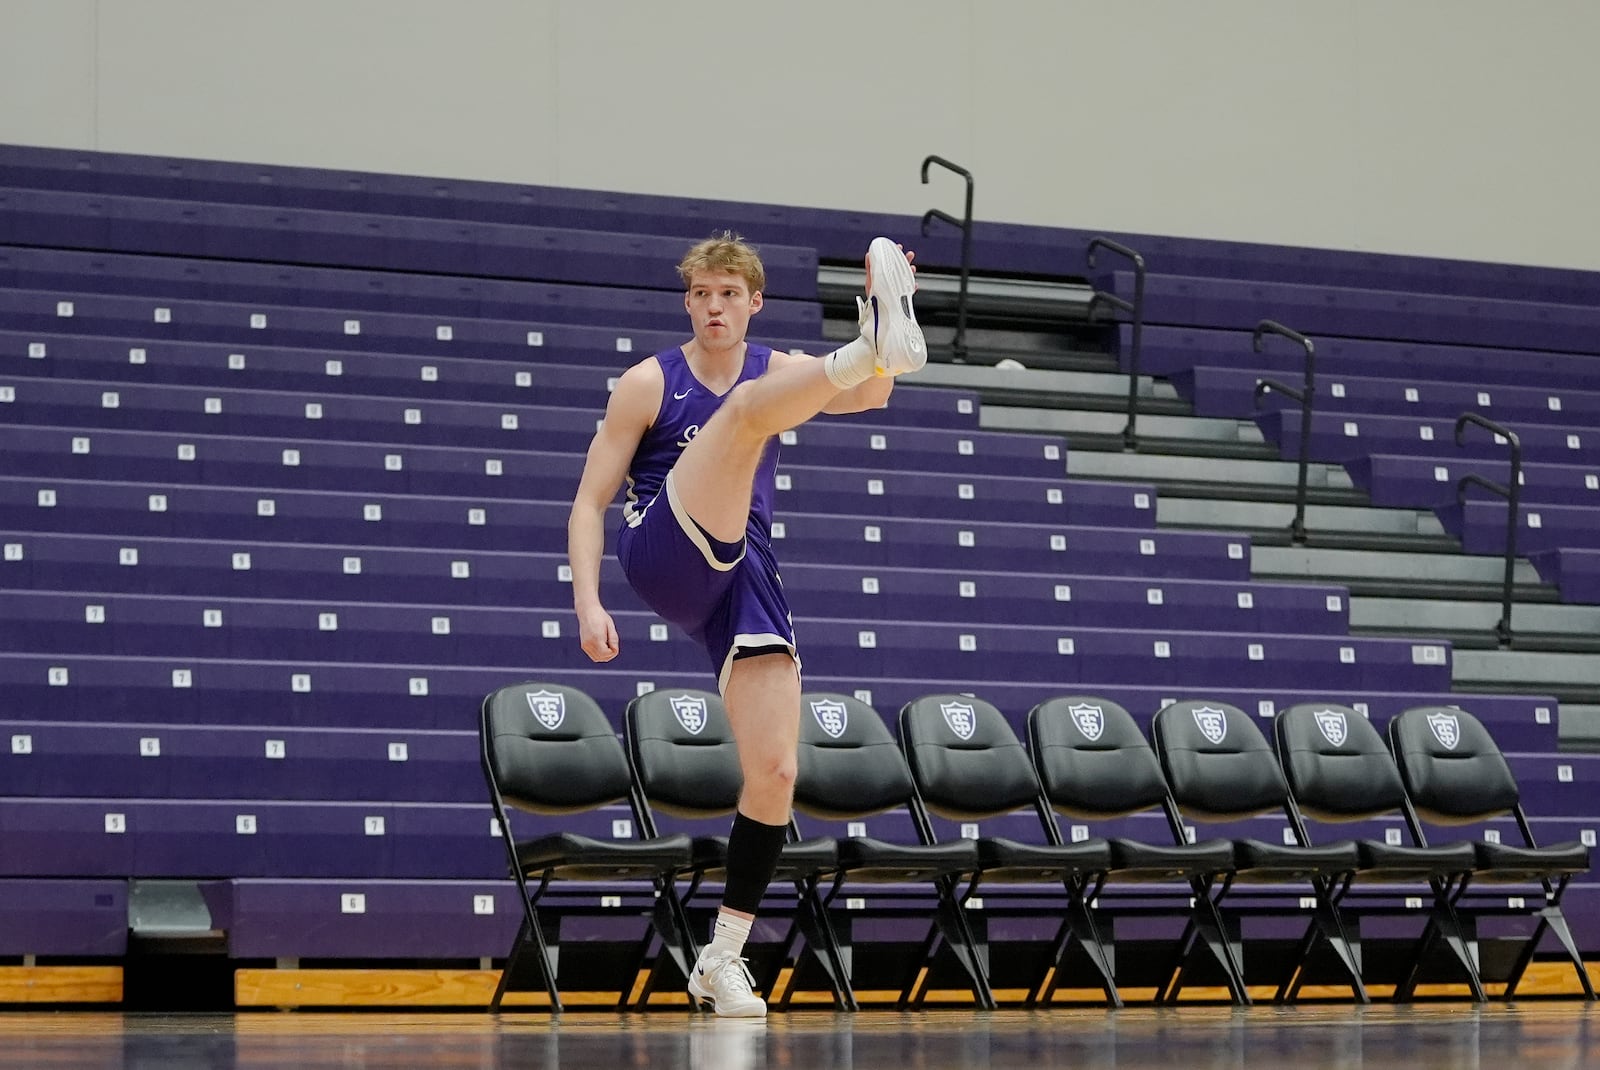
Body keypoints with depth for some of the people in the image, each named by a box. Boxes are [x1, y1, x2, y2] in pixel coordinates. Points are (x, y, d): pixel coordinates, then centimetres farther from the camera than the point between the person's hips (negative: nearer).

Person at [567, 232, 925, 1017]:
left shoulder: (779, 369, 16)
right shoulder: (649, 383, 9)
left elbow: (869, 395, -5)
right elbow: (590, 501, 5)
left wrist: (875, 330, -25)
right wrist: (587, 601, -10)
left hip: (742, 576, 4)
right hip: (661, 555, -4)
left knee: (775, 772, -8)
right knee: (748, 408, -27)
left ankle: (722, 957, 5)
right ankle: (876, 342, -58)